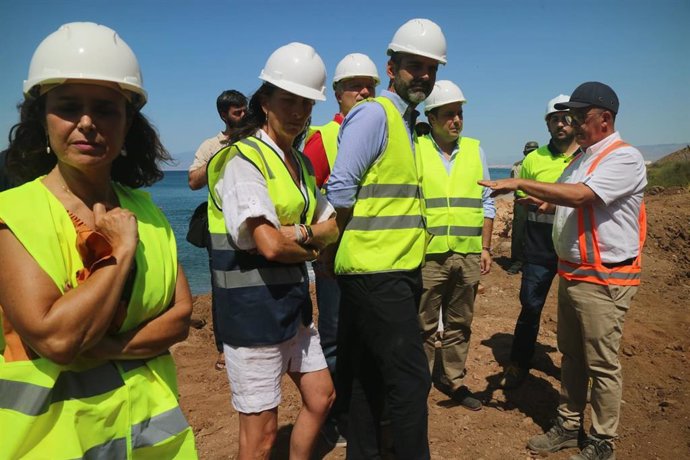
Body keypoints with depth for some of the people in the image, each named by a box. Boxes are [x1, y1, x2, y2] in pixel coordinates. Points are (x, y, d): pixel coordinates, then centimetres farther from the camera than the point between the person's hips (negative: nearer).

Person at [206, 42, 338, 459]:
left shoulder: (300, 163, 12)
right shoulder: (242, 159, -14)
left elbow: (333, 225, 8)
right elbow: (270, 245, -23)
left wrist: (296, 234, -11)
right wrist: (312, 241, -5)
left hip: (293, 299, 8)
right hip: (252, 304, -8)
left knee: (321, 397, 20)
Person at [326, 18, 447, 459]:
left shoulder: (409, 124, 17)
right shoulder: (374, 113, -10)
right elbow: (341, 189, -16)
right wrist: (355, 242, -4)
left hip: (401, 270, 9)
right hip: (376, 272, -9)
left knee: (372, 373, 17)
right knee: (411, 378, -4)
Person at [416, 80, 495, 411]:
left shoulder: (475, 150, 9)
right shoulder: (415, 150, -3)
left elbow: (486, 203, 13)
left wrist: (485, 248, 9)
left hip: (468, 255, 4)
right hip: (428, 255, -4)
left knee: (459, 324, 15)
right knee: (423, 325, 6)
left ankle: (453, 379, 31)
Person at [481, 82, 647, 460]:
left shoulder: (624, 158, -15)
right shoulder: (581, 157, 13)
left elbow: (580, 195, -29)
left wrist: (520, 183, -27)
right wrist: (545, 201, 3)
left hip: (604, 279, -9)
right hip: (571, 272, 9)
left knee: (602, 365, 2)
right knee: (571, 356, 17)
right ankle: (568, 427, 30)